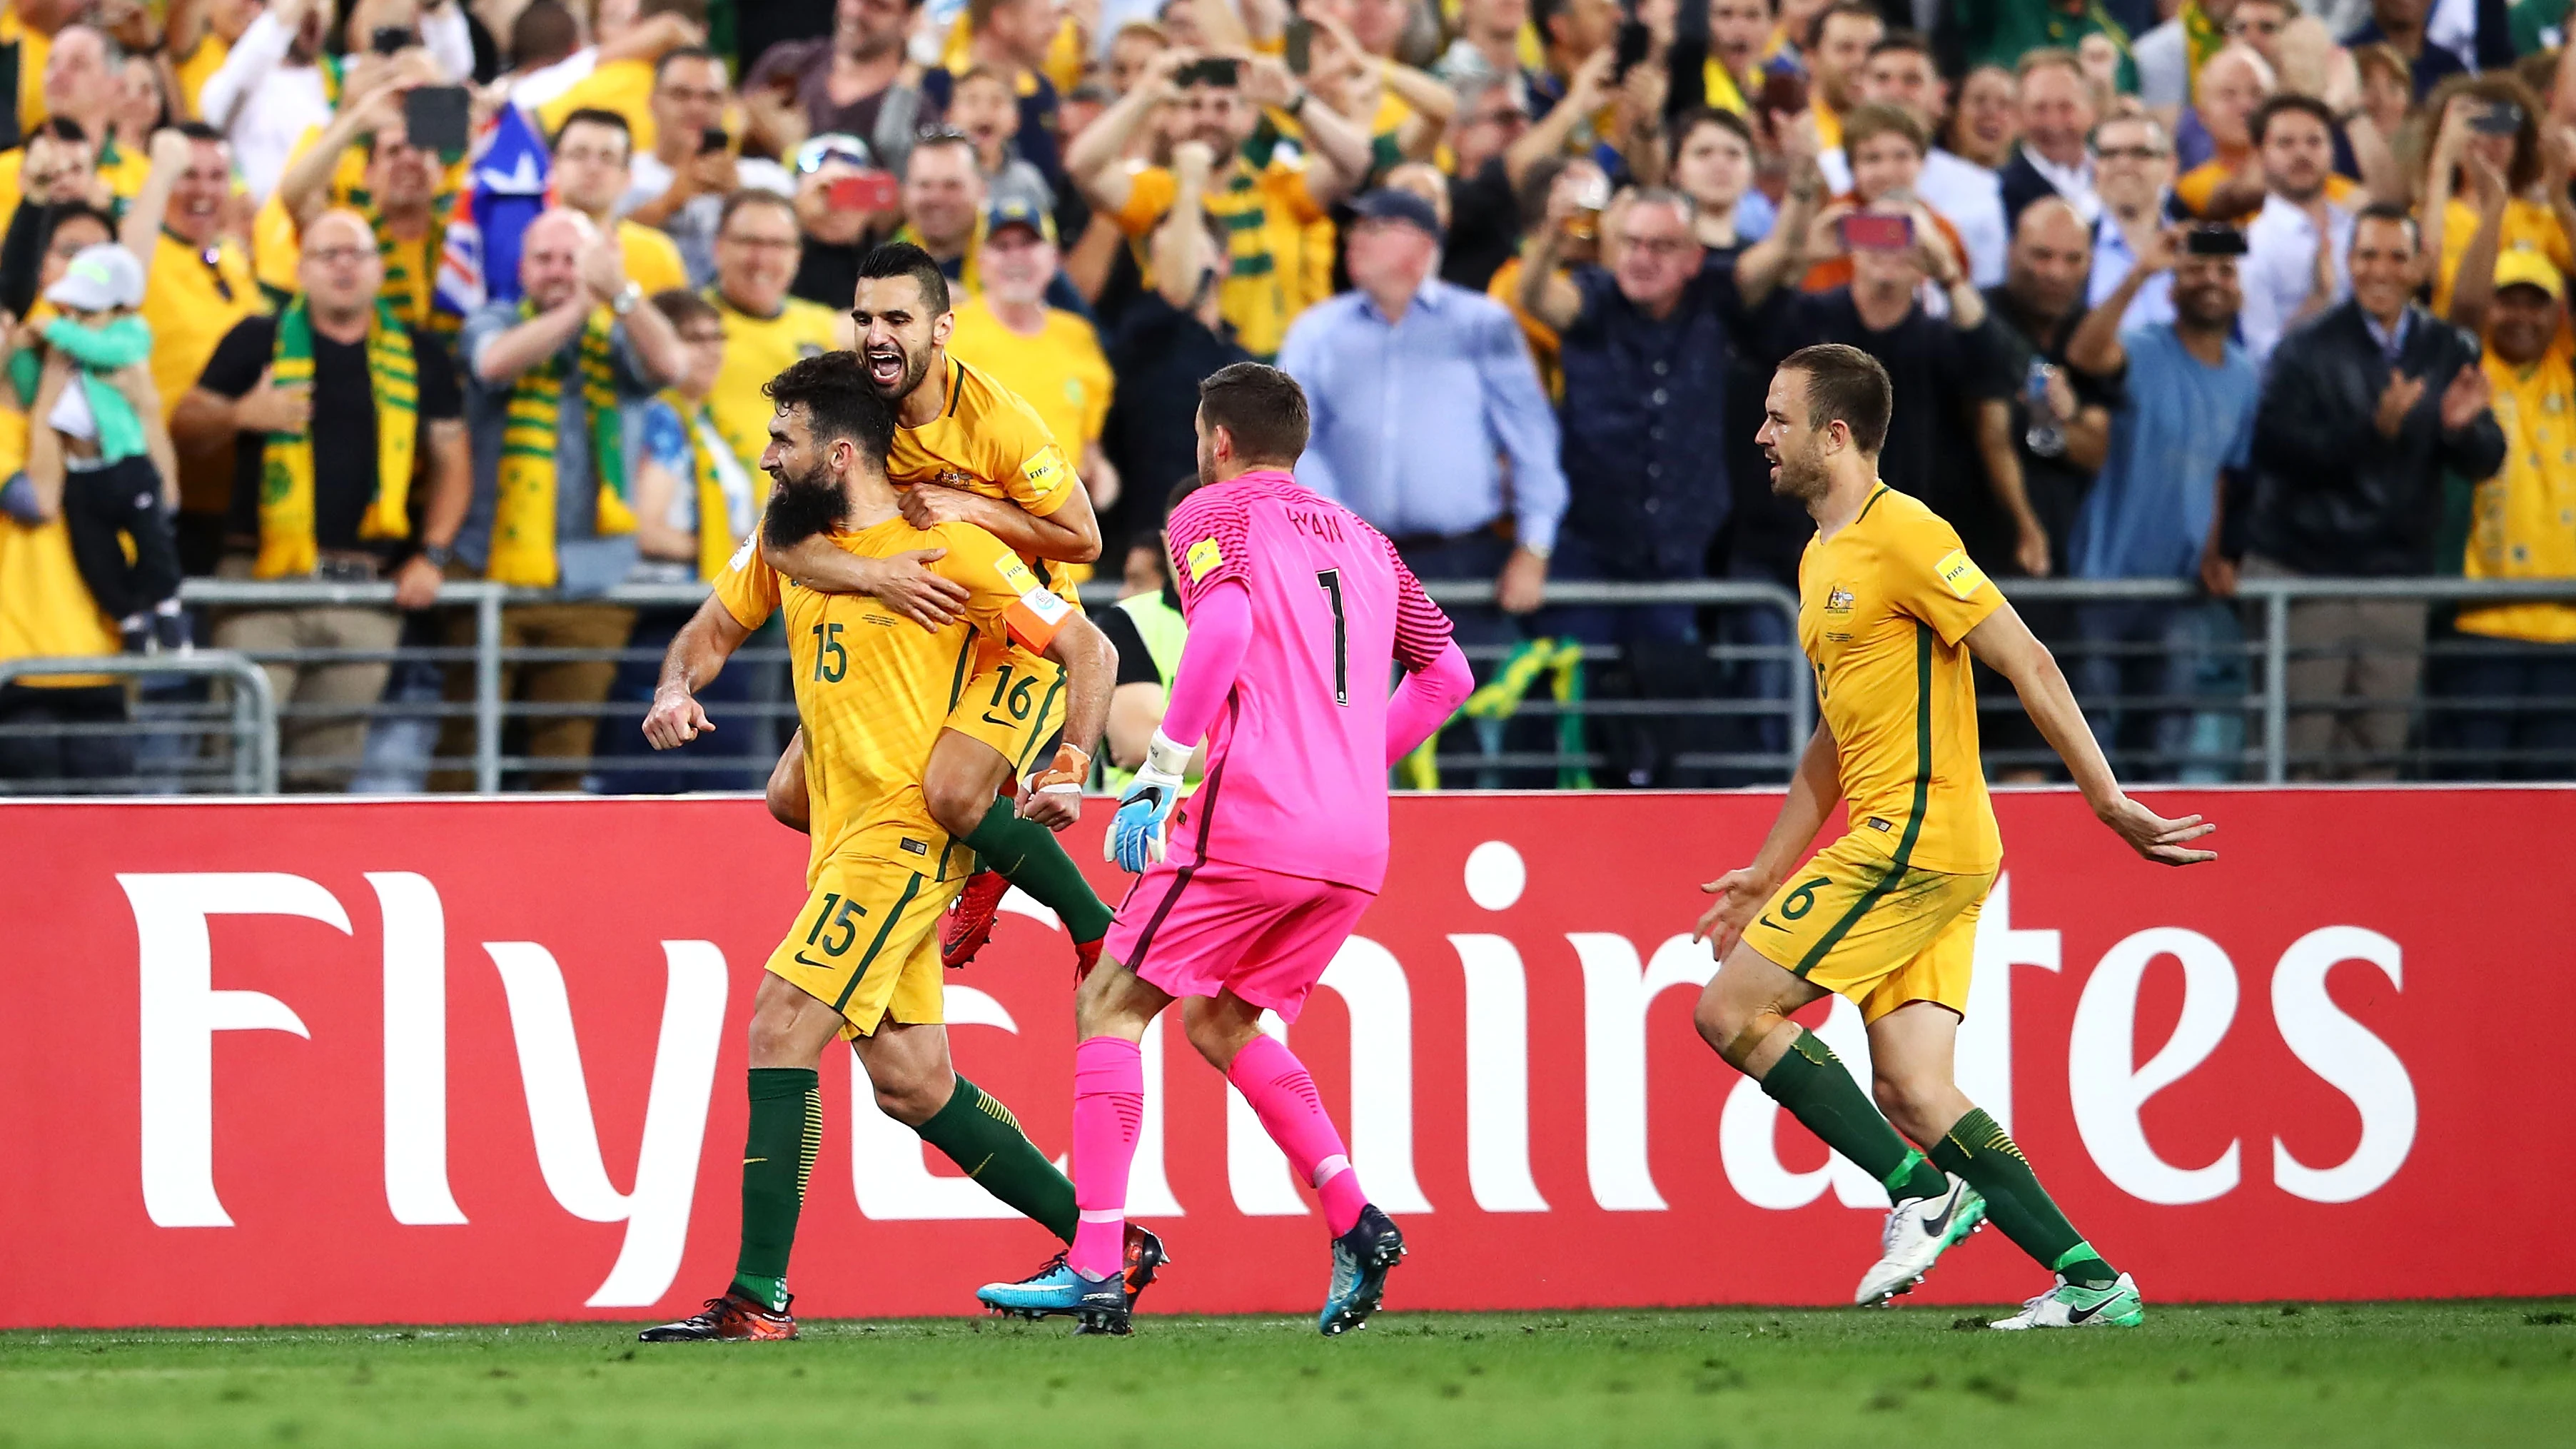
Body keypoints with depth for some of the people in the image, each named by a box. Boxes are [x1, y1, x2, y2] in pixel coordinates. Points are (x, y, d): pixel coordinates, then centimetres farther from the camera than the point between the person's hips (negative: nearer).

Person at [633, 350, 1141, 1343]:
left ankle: (760, 1298, -15)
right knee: (913, 1085, 10)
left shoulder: (949, 551, -11)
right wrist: (676, 689, 1)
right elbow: (714, 627, 23)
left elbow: (1087, 648, -5)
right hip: (846, 840, 8)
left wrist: (1068, 771, -16)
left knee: (779, 1030, -16)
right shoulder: (788, 543, 10)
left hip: (906, 832, -8)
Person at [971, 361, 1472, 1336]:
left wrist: (1161, 772, -14)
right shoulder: (1362, 541, 22)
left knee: (1111, 1005, 2)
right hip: (1356, 844, 7)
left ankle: (1096, 1270, -9)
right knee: (1219, 1020, 22)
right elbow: (1446, 672, 23)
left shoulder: (1214, 514, 3)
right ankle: (1355, 1221, 4)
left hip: (1253, 819, -7)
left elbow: (1224, 627, -17)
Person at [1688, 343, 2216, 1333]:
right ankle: (2091, 1282, -3)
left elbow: (2028, 665, -13)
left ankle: (1925, 1191, -8)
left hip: (1914, 834, -9)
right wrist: (1768, 874, 26)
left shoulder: (1903, 537, -10)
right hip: (1915, 851, 9)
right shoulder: (1823, 560, 20)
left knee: (1730, 1011, -9)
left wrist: (2108, 800, -16)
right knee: (1911, 1091, 0)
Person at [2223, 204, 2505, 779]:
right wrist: (2372, 429, -27)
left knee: (2377, 754, 4)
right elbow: (2276, 446, -16)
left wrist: (2463, 427, -18)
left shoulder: (2448, 353, 8)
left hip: (2395, 577, 4)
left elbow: (2485, 463, 5)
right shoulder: (2308, 350, -3)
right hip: (2302, 574, -4)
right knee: (2299, 752, -7)